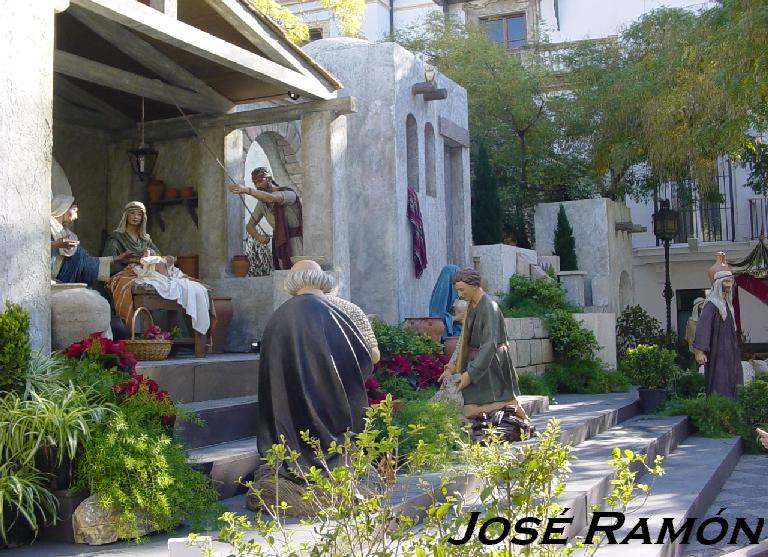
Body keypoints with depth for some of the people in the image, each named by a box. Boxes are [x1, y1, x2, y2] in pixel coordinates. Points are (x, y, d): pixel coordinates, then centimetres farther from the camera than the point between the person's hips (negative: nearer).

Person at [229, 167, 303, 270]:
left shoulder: (289, 194, -16)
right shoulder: (261, 203, 7)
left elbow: (271, 198, -38)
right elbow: (250, 225, 14)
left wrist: (246, 190, -48)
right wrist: (258, 237, -9)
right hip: (280, 245, 6)